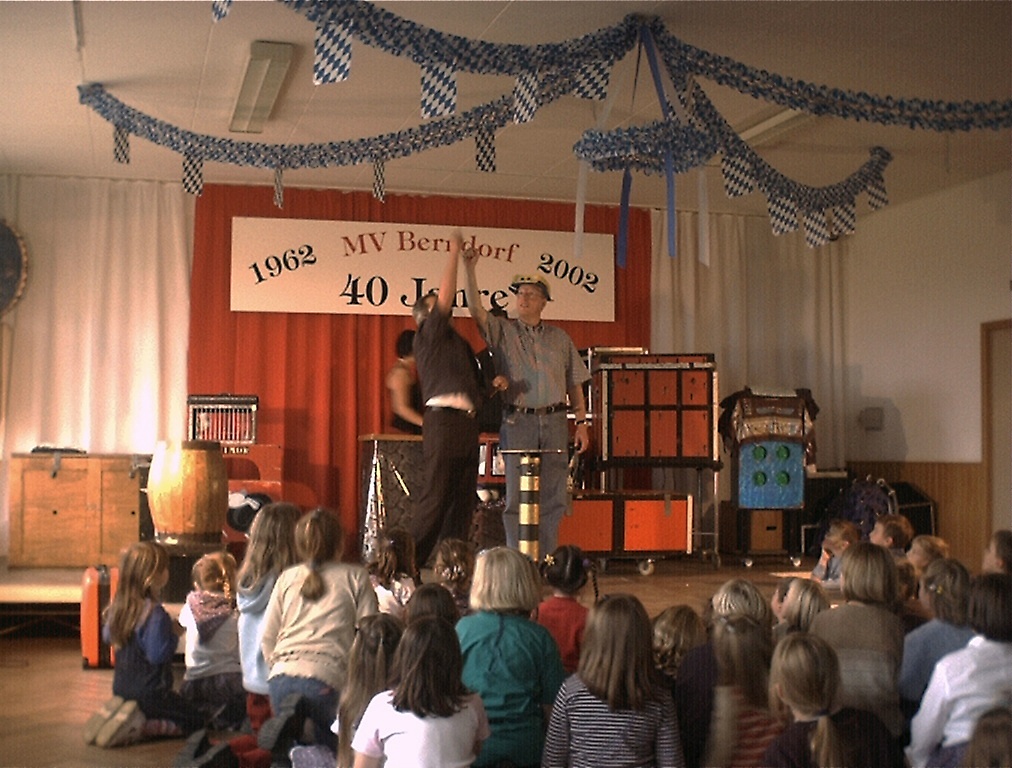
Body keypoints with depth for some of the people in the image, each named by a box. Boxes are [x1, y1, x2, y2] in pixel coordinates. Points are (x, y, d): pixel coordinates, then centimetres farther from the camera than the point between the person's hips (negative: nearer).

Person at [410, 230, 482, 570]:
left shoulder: (459, 343, 27)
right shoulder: (429, 334, 4)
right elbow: (446, 296, -9)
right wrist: (453, 254, -4)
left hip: (467, 422, 8)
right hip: (444, 418, -8)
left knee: (463, 500, 7)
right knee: (434, 498, -10)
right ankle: (412, 562, -5)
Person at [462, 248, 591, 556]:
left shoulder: (559, 338, 15)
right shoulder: (502, 331, 7)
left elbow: (575, 384, 15)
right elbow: (476, 309, -11)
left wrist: (581, 423, 8)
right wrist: (470, 270, -23)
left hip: (555, 421, 3)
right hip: (518, 421, -3)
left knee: (552, 496, 4)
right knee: (517, 496, -2)